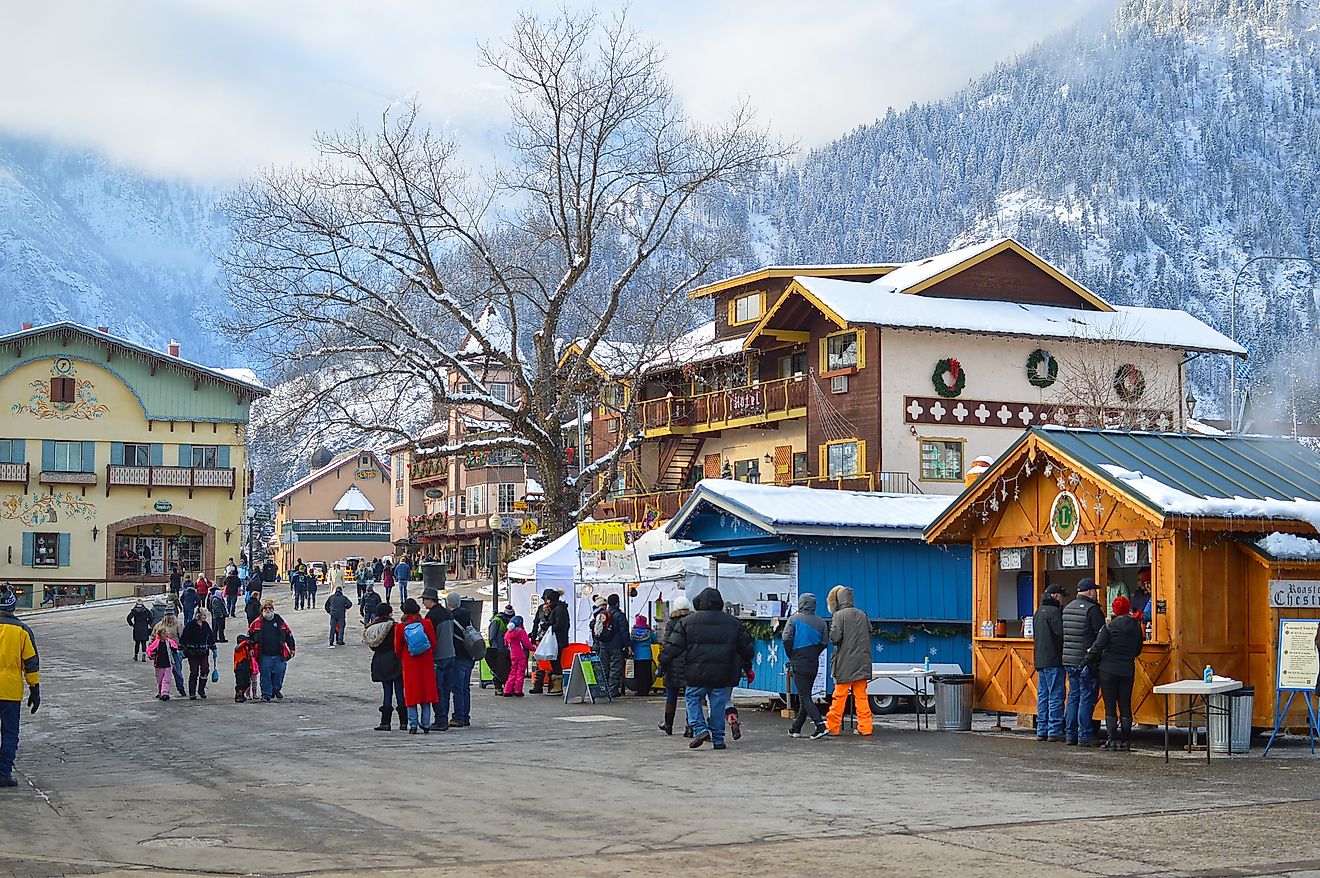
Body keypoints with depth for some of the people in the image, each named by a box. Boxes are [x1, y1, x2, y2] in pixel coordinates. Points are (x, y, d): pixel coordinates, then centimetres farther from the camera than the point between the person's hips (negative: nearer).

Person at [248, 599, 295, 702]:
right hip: (264, 656, -1)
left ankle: (276, 689, 28)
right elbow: (250, 636, 13)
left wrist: (292, 649, 15)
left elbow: (289, 635, 16)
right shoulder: (257, 623, 3)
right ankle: (266, 694, 7)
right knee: (265, 675, -2)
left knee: (279, 673, 4)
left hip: (279, 655, 1)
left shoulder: (280, 622, 7)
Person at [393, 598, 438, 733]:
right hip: (426, 662, 1)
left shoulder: (400, 627, -5)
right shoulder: (427, 623, -5)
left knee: (411, 693, 6)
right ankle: (426, 725, 8)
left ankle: (413, 725, 1)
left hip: (409, 663, -1)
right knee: (426, 691, 8)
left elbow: (398, 649, 2)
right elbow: (434, 643, 1)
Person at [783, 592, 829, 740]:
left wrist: (791, 656, 2)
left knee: (804, 697, -6)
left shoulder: (794, 619, -6)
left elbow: (787, 639, -12)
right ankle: (796, 728, 21)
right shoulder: (820, 622, 6)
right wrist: (813, 655, 14)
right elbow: (824, 643, 3)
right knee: (806, 696, 15)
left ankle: (821, 726, -19)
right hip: (814, 664, 5)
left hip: (799, 663, -5)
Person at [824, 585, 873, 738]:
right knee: (861, 696, 7)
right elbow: (870, 634, 11)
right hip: (862, 663, 5)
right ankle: (865, 727, 5)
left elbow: (834, 637, -17)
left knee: (839, 696, 1)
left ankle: (833, 726, 7)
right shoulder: (862, 615, 9)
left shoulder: (839, 615, -8)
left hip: (845, 663, -5)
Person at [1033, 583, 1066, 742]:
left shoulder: (1039, 611, 16)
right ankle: (1054, 731, -6)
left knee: (1043, 695, 12)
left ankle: (1042, 730, 13)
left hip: (1040, 661, 9)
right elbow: (1061, 633, -19)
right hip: (1054, 660, -9)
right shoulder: (1055, 611, -13)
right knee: (1056, 696, -5)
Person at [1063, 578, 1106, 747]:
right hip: (1087, 661, -8)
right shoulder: (1092, 609, -12)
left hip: (1069, 660, 8)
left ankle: (1070, 734, 15)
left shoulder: (1067, 608, 13)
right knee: (1087, 698, -3)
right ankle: (1084, 736, -3)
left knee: (1073, 696, 14)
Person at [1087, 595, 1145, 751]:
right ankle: (1126, 741, 9)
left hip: (1108, 670, -4)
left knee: (1110, 707, 0)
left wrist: (1089, 660, 3)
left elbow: (1097, 647, -12)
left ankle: (1111, 740, -3)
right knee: (1125, 706, 9)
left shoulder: (1110, 626, -10)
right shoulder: (1136, 627, 3)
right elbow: (1138, 650, 13)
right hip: (1128, 671, 4)